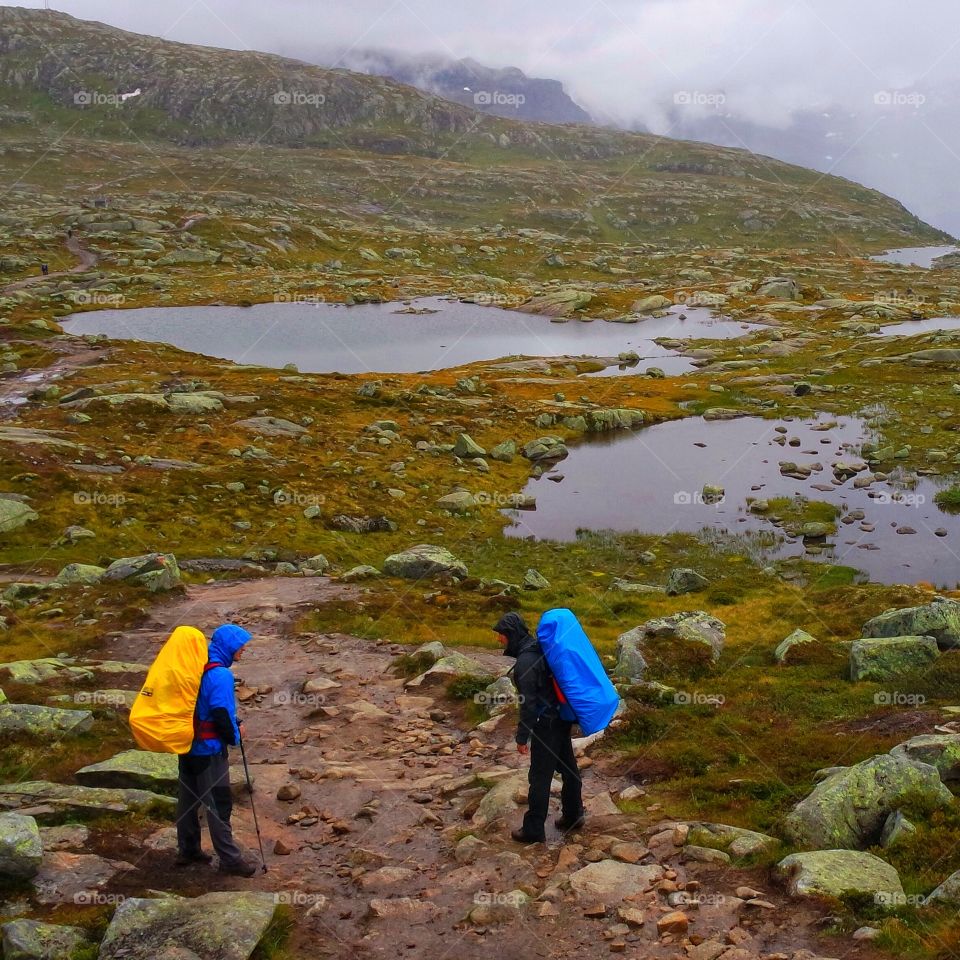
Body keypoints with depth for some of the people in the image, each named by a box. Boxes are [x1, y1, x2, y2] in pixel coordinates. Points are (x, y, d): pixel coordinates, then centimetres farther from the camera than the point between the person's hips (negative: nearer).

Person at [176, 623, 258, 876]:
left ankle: (188, 850, 29)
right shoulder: (220, 675, -21)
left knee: (189, 798, 17)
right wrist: (234, 736, -7)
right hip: (209, 748, -9)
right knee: (218, 803, -1)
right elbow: (221, 713, -24)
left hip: (188, 743, 9)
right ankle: (230, 859, 6)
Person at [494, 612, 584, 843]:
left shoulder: (525, 661, -23)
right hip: (563, 718, 10)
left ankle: (533, 830, 9)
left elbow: (528, 703, -23)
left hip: (546, 724, -10)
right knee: (568, 767, 20)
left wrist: (522, 737, -15)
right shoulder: (540, 648, 6)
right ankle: (573, 815, 34)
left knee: (540, 777, 0)